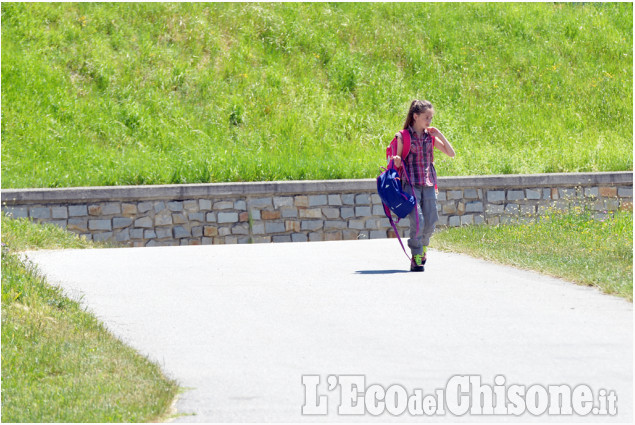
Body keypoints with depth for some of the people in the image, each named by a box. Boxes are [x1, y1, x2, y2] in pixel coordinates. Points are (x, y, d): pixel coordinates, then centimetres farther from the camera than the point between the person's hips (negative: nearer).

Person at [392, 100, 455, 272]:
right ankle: (416, 258, -8)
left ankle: (423, 246, 34)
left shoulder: (431, 137, 10)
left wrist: (440, 135, -1)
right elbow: (397, 164, 0)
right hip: (411, 183, -4)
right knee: (417, 220, -16)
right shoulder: (403, 137, -2)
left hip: (428, 184, 4)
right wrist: (397, 162, -24)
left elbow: (451, 153, 8)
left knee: (430, 222, 3)